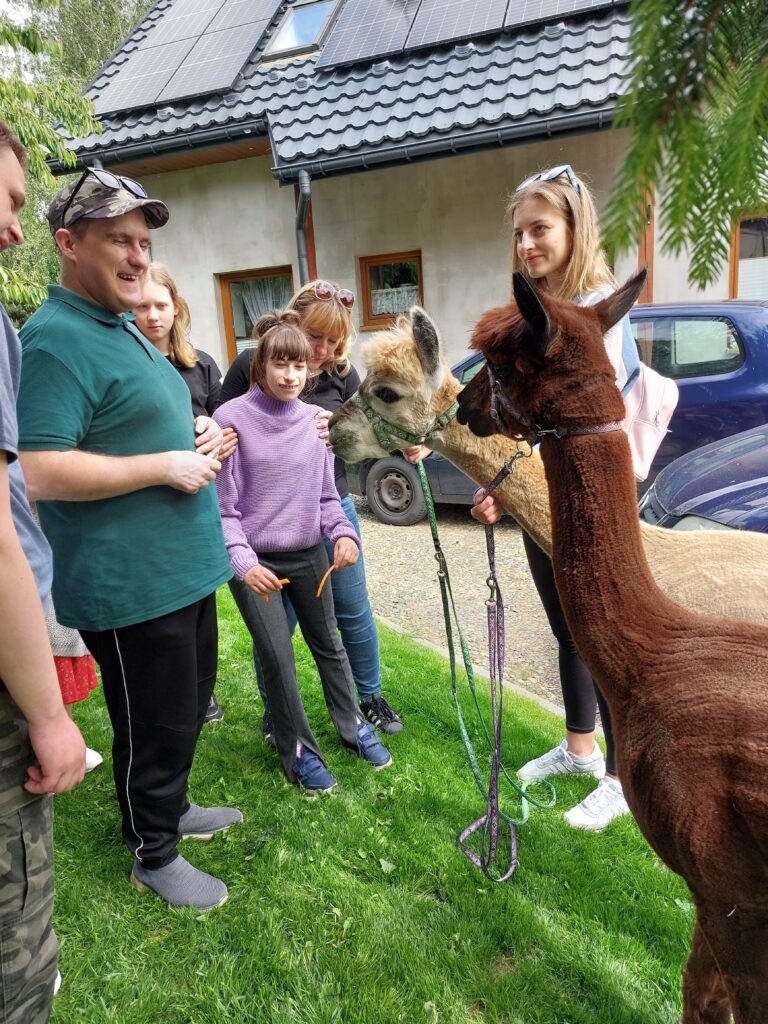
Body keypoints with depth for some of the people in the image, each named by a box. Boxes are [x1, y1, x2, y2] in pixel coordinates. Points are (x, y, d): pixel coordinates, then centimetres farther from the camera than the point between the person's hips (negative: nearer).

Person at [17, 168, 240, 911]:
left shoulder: (126, 332, 14)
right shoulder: (55, 340, -17)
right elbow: (38, 473, -26)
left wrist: (199, 432, 5)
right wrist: (168, 465, -21)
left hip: (186, 566, 10)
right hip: (129, 585, -10)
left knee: (191, 704, 24)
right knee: (155, 725, 8)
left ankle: (170, 807, 46)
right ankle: (153, 854, 32)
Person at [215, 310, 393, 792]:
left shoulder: (315, 419, -2)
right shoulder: (232, 418, -14)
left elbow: (326, 493, 6)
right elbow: (222, 504, -11)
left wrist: (343, 533, -12)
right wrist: (242, 561, -22)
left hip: (309, 551, 4)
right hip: (255, 559, -4)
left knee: (329, 643, 17)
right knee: (279, 657, 0)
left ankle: (353, 725, 37)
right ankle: (298, 748, 22)